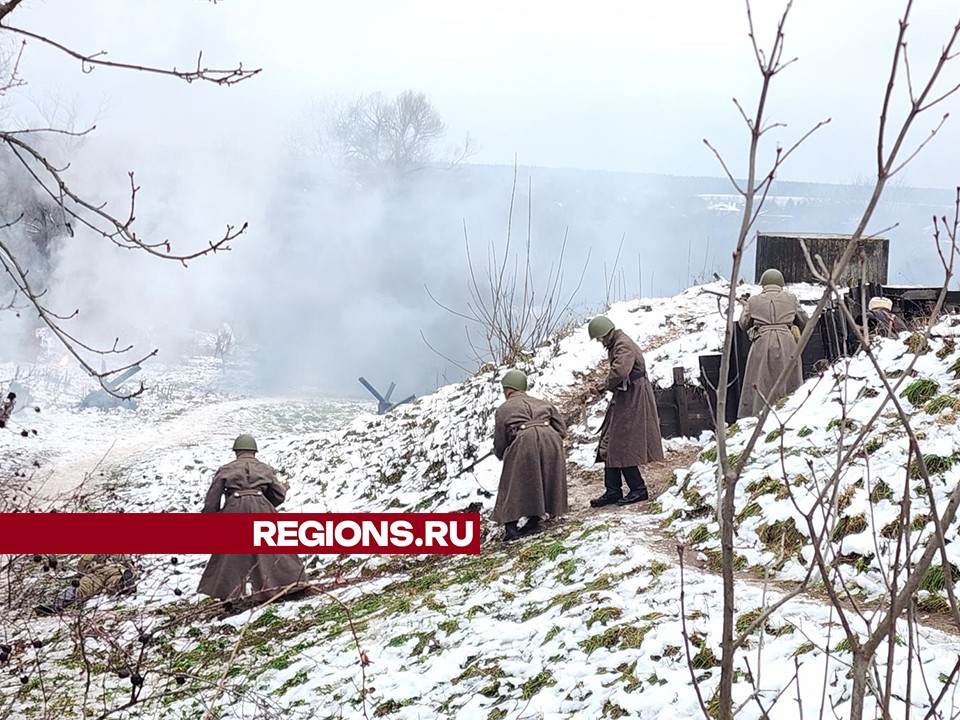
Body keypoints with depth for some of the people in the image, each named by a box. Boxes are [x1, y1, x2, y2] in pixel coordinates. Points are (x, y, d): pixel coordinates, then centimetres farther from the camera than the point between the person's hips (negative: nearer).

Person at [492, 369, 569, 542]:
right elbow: (562, 430, 21)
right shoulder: (542, 403, 31)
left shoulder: (503, 409, 20)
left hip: (524, 441, -4)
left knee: (514, 486, 7)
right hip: (551, 440, 4)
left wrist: (501, 454, 39)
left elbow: (499, 445, 17)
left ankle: (510, 525, -3)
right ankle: (534, 519, 22)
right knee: (540, 482, 20)